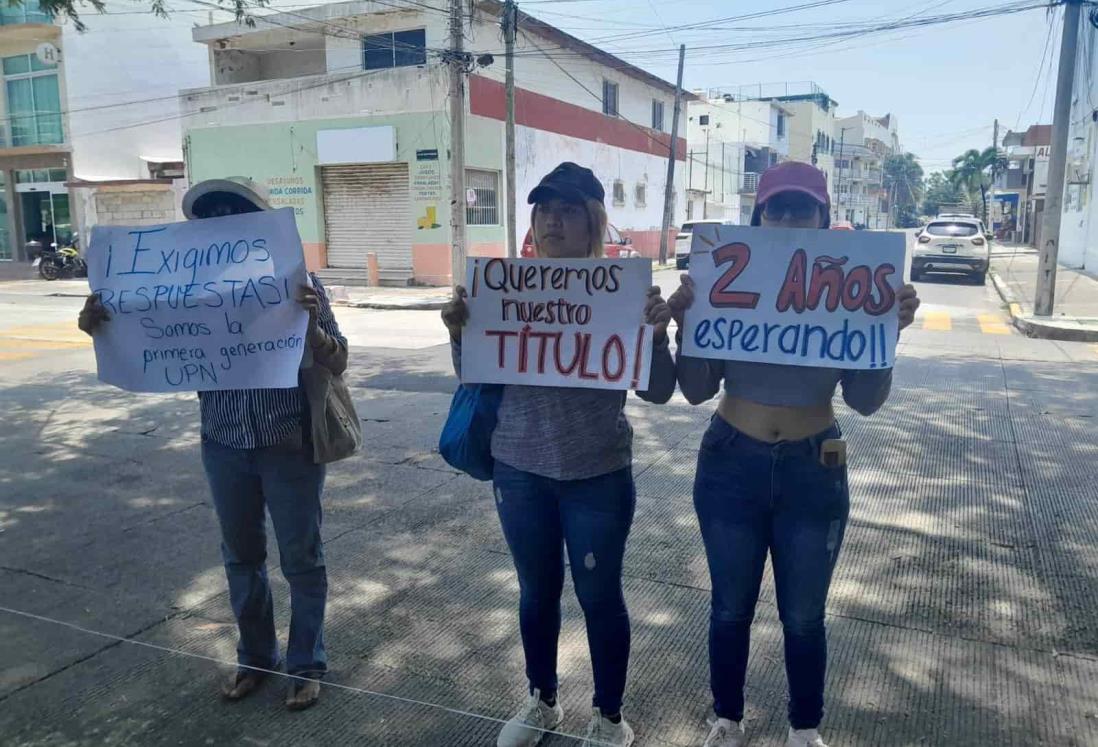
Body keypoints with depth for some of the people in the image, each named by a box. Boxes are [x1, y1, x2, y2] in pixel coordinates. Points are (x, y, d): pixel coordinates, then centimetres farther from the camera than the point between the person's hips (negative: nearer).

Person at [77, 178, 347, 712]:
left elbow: (336, 363, -9)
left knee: (300, 559, 9)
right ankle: (255, 657, 37)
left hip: (289, 446, -3)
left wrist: (311, 323, -30)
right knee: (241, 557, 17)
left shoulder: (295, 278, -8)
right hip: (224, 447, 4)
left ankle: (307, 664, 27)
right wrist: (100, 325, -15)